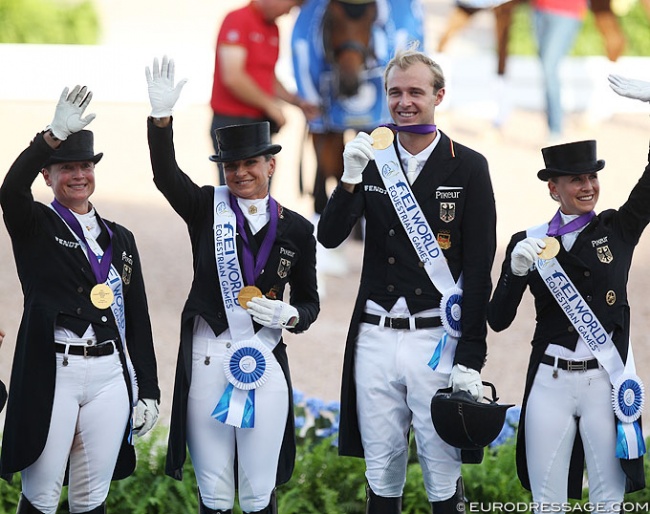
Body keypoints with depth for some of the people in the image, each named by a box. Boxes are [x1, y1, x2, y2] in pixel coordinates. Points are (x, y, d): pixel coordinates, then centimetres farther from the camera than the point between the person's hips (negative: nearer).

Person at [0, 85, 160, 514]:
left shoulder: (119, 239, 16)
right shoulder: (34, 227, 3)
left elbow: (137, 318, 15)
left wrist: (148, 390, 10)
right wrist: (54, 136, -31)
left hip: (110, 376, 4)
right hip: (51, 374, -4)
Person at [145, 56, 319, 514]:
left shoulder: (296, 229, 4)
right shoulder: (207, 209, 3)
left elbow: (309, 302, 10)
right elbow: (165, 175, -14)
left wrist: (288, 316, -13)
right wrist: (161, 117, -30)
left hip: (264, 364, 0)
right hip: (206, 360, 0)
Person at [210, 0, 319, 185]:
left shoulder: (273, 29, 14)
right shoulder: (237, 20, -12)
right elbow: (232, 78, -21)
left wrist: (298, 102, 12)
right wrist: (269, 104, -14)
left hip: (262, 123, 8)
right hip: (234, 123, -8)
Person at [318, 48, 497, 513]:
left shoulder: (468, 168, -1)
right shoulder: (372, 159, 9)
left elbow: (479, 270, -4)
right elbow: (329, 237, -1)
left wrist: (470, 360, -9)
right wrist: (351, 178, -18)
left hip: (437, 339, -3)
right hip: (375, 336, 3)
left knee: (443, 475, 1)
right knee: (381, 473, 9)